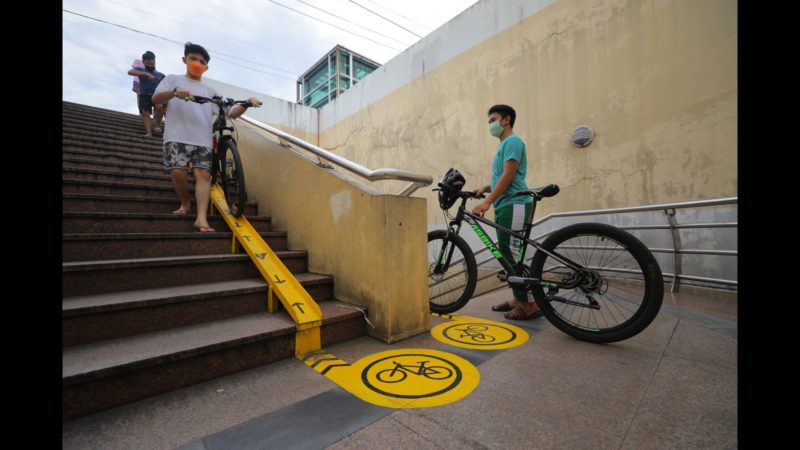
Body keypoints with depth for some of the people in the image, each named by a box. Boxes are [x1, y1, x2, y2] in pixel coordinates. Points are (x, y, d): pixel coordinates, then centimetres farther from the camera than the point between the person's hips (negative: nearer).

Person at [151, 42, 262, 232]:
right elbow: (155, 99, 2)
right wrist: (174, 92, -19)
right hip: (177, 137, -1)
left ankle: (201, 218, -24)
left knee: (204, 174, -17)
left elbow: (232, 113, 12)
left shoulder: (210, 91, 22)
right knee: (178, 172, -19)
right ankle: (185, 204, 8)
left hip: (203, 140, 1)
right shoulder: (173, 80, 18)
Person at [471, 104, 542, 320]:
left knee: (512, 254, -11)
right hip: (504, 205, 10)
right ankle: (518, 298, 18)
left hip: (514, 205, -10)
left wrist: (487, 202, -22)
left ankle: (529, 305, -4)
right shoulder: (502, 145, 24)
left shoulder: (512, 141, -4)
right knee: (507, 254, 9)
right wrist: (484, 188, 7)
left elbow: (508, 176, -16)